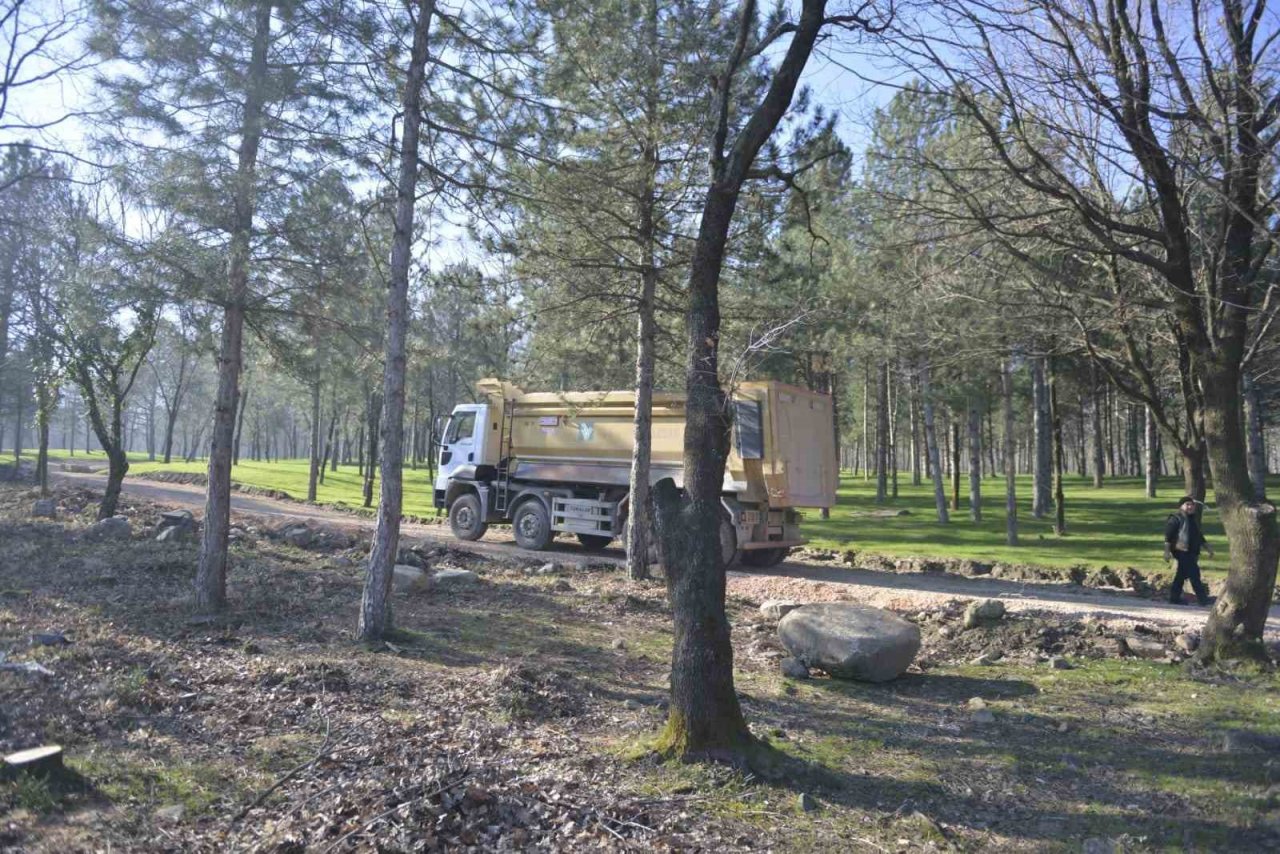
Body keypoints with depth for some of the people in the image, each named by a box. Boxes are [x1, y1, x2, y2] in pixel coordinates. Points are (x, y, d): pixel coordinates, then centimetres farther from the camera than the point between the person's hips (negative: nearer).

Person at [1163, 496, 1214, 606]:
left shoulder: (1194, 519, 19)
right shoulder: (1176, 519, -9)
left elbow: (1199, 537, 28)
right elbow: (1168, 536, -14)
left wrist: (1207, 547, 22)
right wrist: (1167, 551, -20)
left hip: (1192, 553, 9)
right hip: (1182, 551, -9)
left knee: (1182, 575, 12)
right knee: (1194, 574, -11)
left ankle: (1175, 597, 18)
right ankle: (1203, 599, -10)